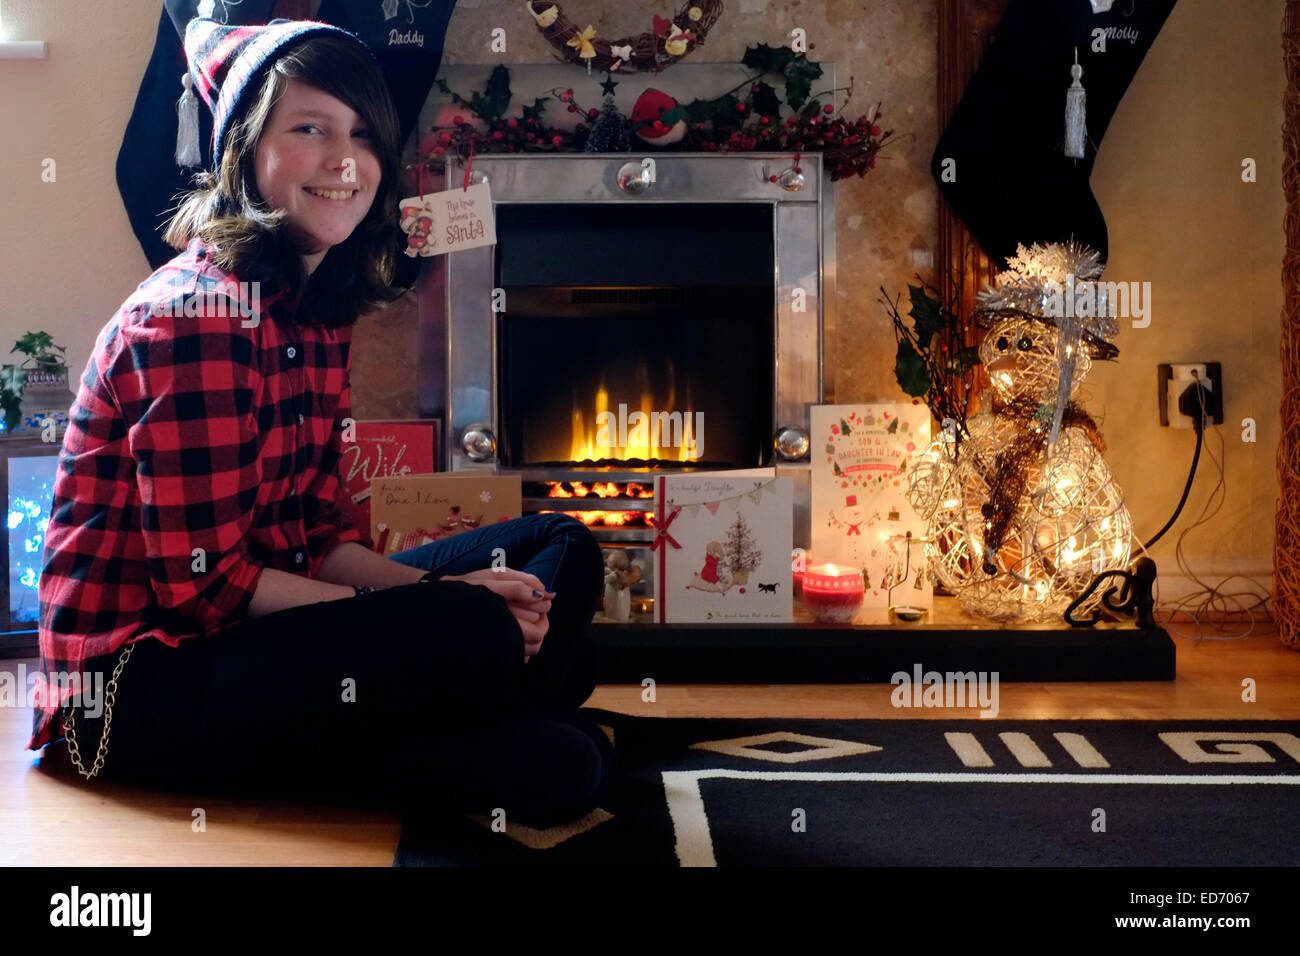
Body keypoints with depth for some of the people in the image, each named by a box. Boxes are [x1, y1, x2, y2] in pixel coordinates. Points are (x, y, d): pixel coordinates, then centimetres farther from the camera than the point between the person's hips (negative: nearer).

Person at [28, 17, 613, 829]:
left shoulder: (321, 311, 9)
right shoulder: (196, 314, -18)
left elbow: (318, 533, 9)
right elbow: (204, 583, -20)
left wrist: (434, 592, -10)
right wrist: (442, 607, -18)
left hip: (254, 629, 9)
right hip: (142, 679, -9)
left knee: (562, 553, 6)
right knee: (474, 640, -32)